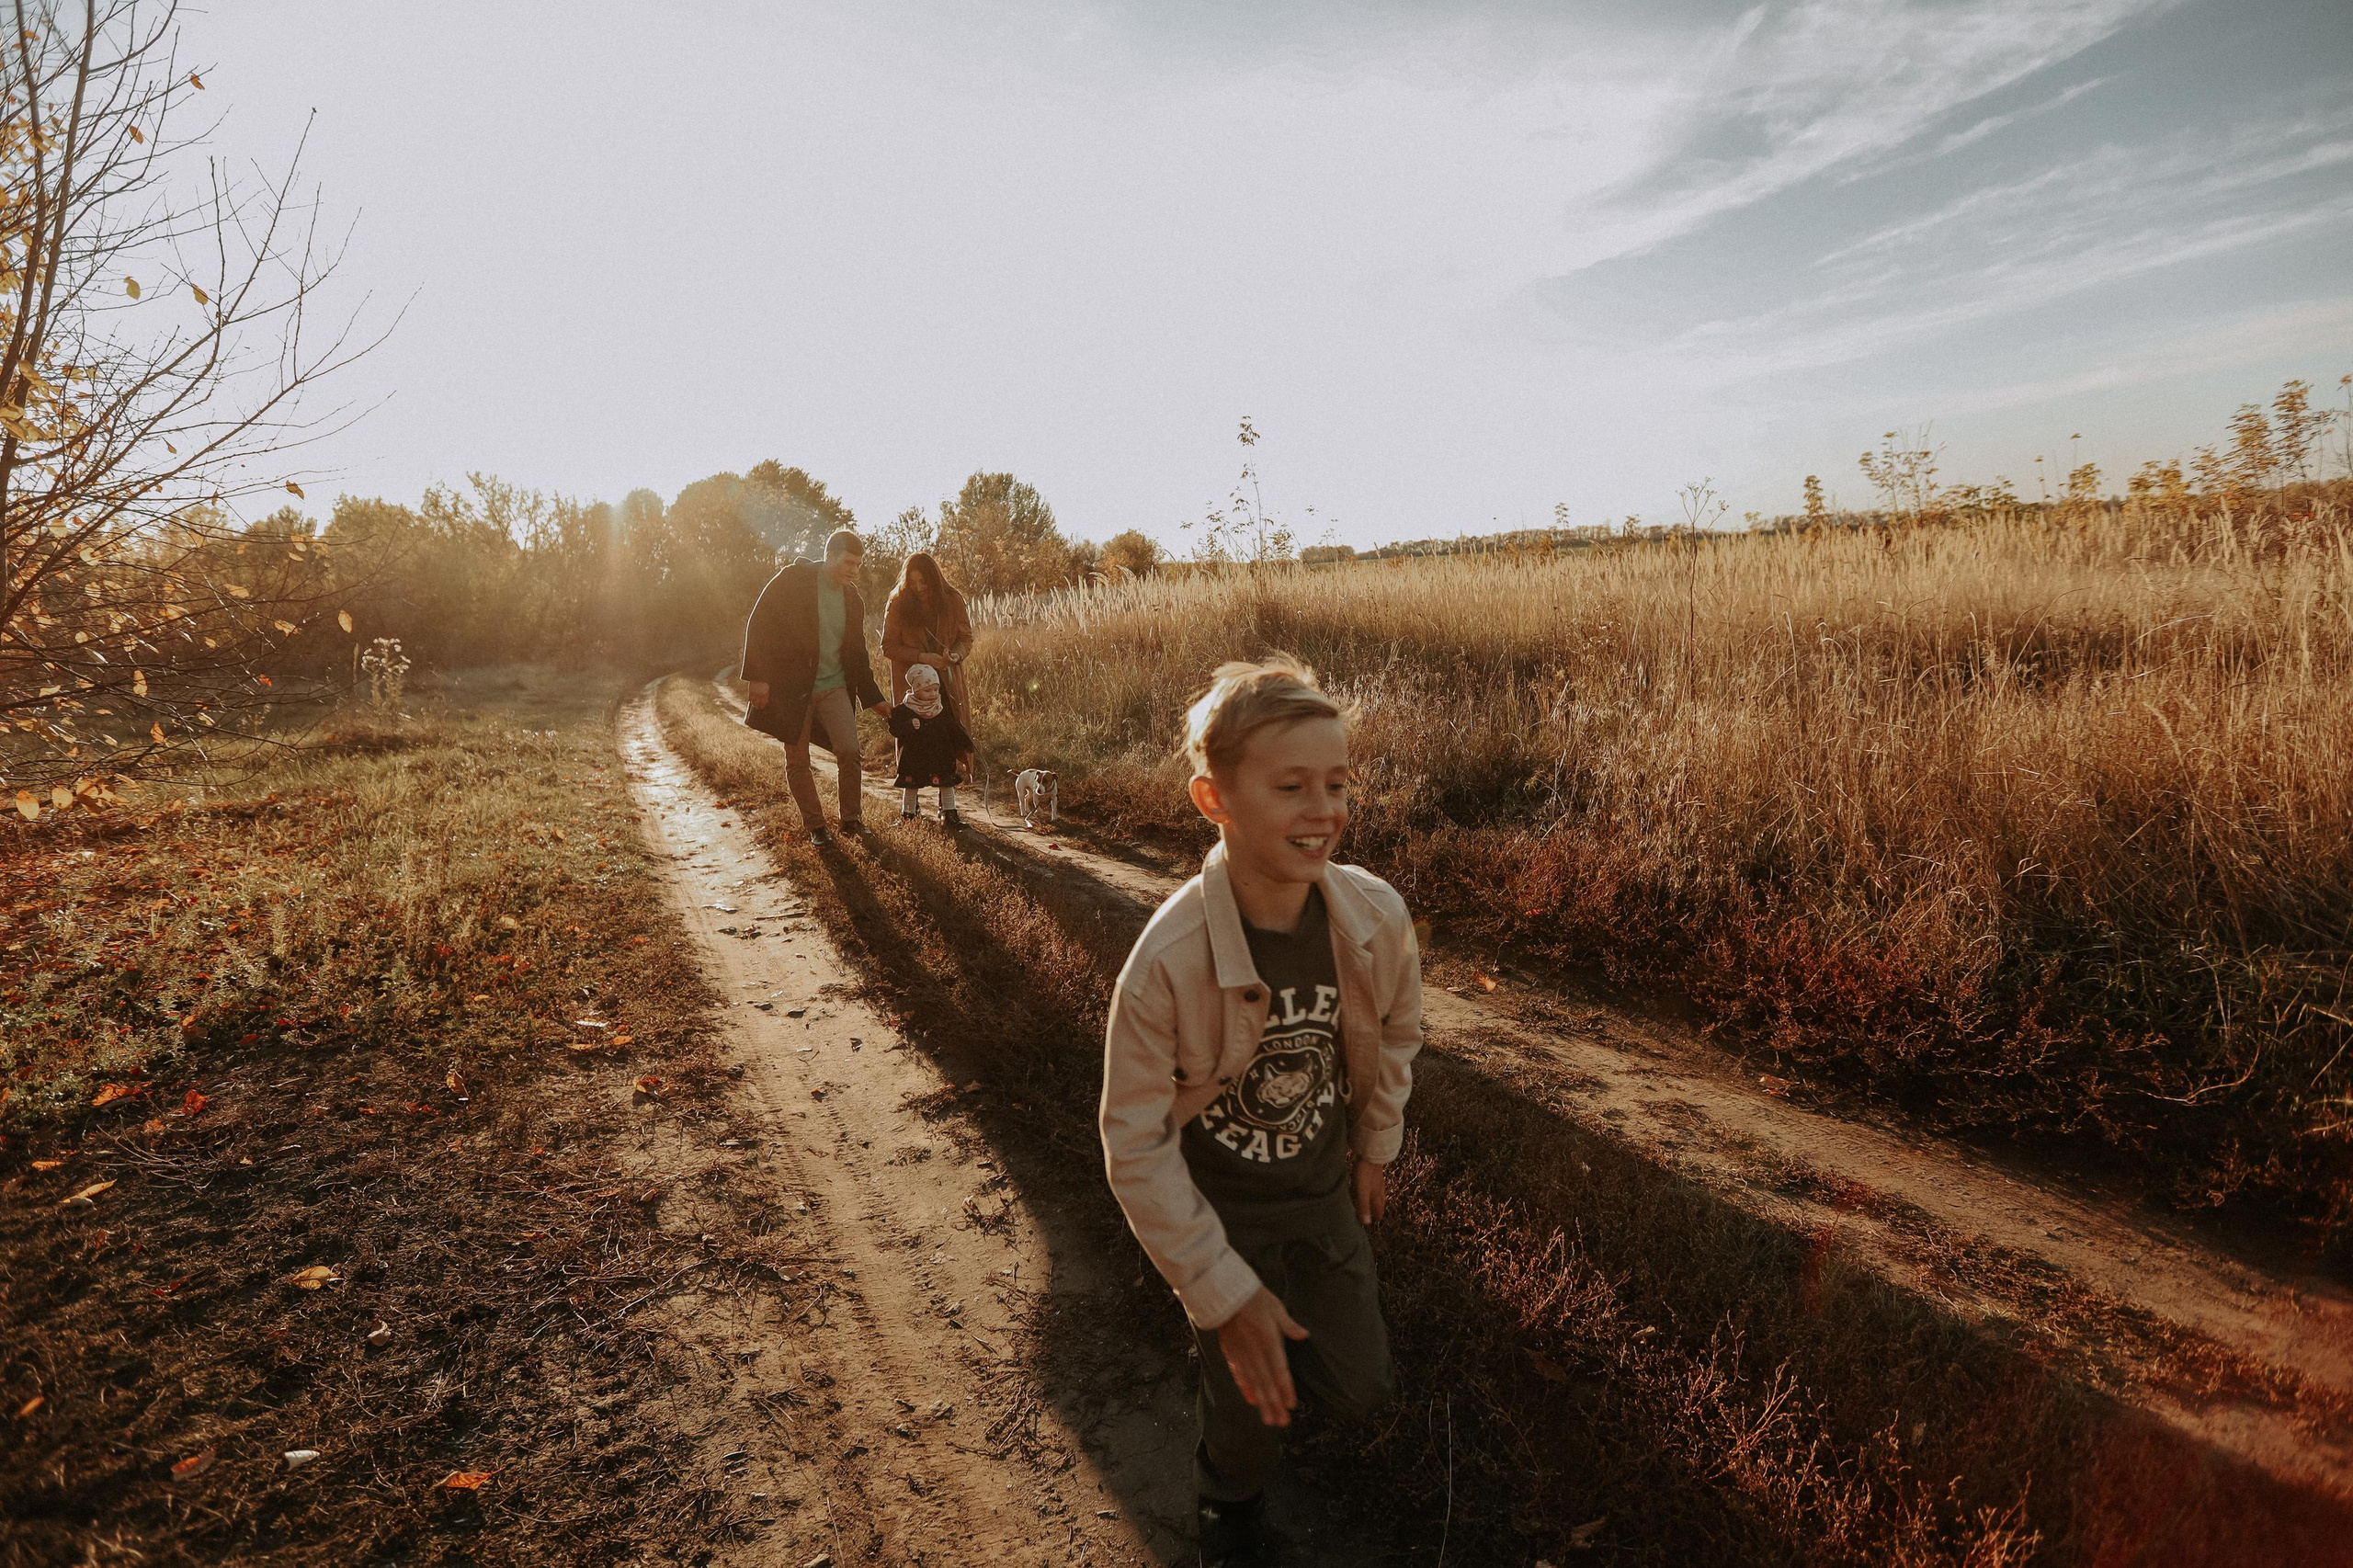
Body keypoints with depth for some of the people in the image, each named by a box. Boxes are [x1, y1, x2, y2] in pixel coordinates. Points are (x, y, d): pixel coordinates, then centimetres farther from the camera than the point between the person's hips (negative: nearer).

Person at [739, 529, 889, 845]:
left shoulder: (853, 600, 9)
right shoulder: (792, 581, -6)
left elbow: (857, 655, 18)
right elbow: (759, 625, -9)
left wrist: (874, 699, 15)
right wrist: (758, 676, -15)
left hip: (835, 687, 3)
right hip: (791, 686, -3)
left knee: (849, 751, -13)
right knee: (797, 760, 3)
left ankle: (852, 819, 3)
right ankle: (814, 826, 17)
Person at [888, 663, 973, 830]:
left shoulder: (943, 708, 2)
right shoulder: (905, 710, -9)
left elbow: (954, 728, 11)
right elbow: (895, 728, -15)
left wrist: (965, 741, 4)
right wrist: (909, 727, -32)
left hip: (941, 757, 2)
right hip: (914, 758, -2)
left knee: (947, 784, -1)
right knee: (911, 786, 10)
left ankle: (949, 815, 5)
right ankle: (907, 815, 24)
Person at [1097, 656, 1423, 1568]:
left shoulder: (1376, 919, -22)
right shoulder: (1168, 961, -34)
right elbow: (1135, 1144, -23)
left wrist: (1375, 1149, 13)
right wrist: (1225, 1294, -18)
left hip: (1321, 1190, 4)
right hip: (1215, 1204, -3)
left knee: (1361, 1388, 13)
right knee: (1254, 1406, 6)